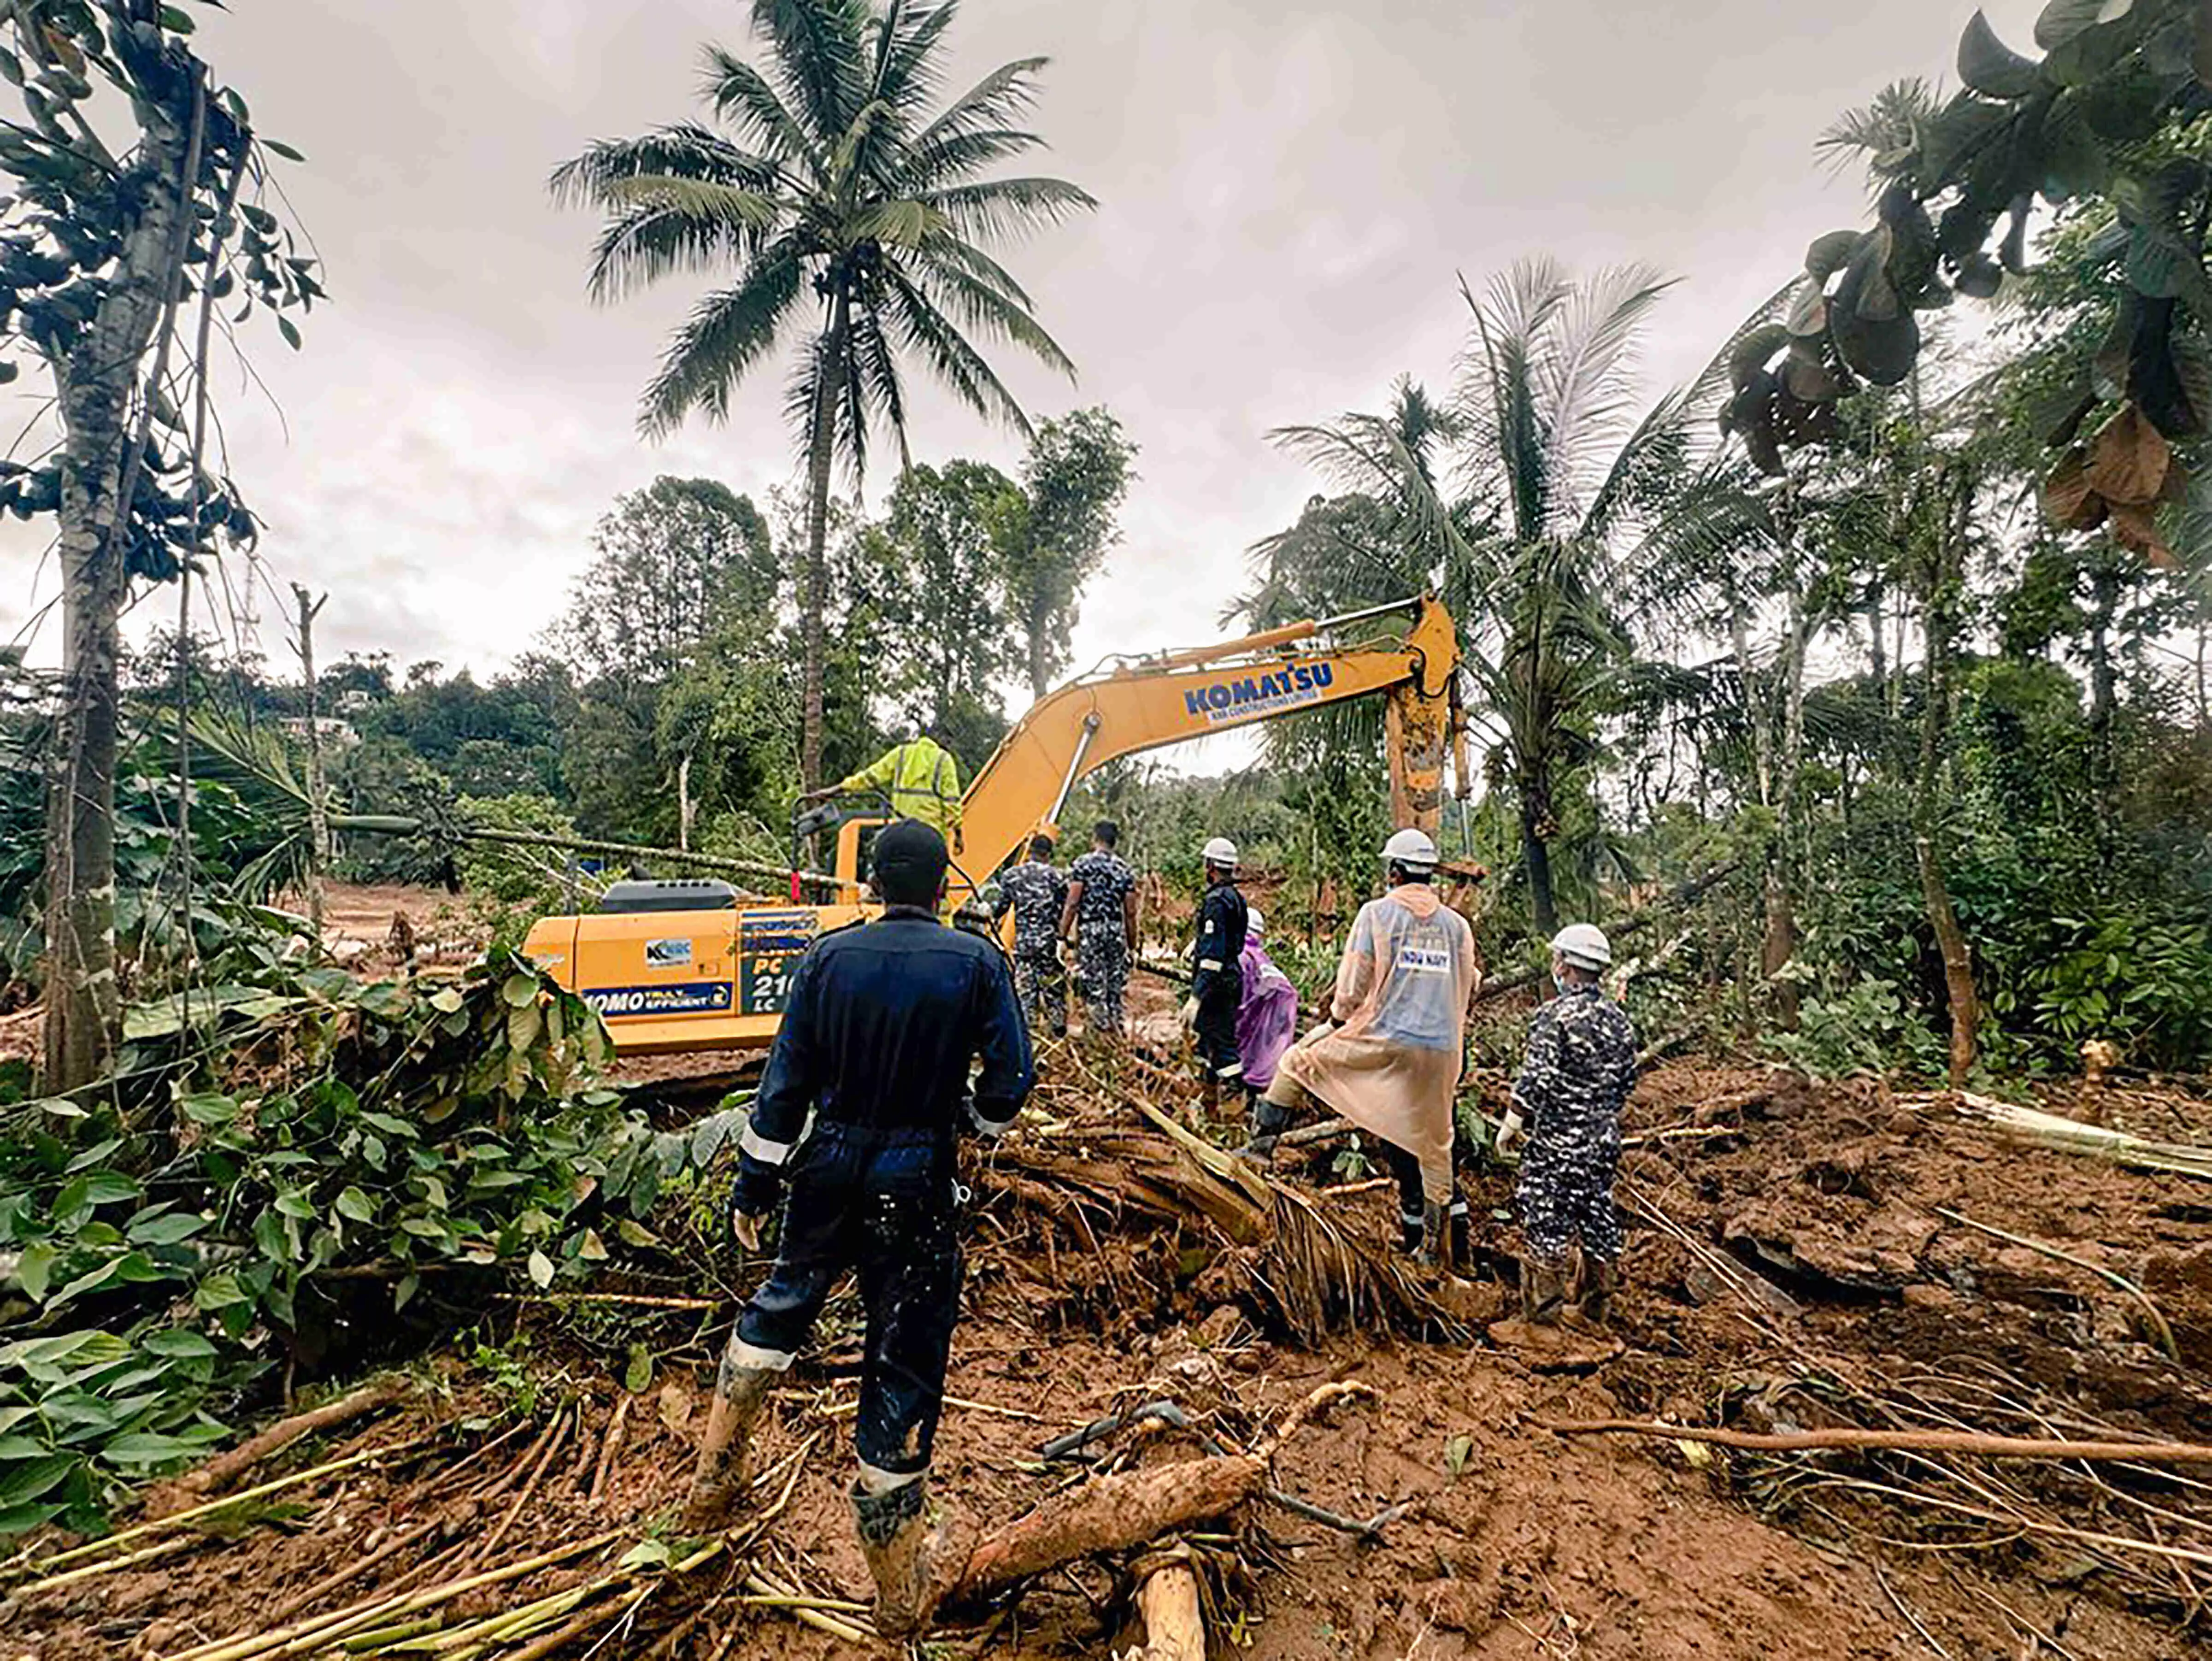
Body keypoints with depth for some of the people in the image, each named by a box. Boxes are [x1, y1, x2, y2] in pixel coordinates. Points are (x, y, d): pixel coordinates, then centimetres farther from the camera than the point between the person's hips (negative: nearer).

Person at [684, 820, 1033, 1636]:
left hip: (829, 1168, 3)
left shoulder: (829, 956, -4)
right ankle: (900, 1581, 24)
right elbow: (1012, 1077, -10)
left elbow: (787, 1076, -1)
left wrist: (755, 1181, 7)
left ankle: (714, 1478, 43)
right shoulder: (977, 962, -11)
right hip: (916, 1183, -3)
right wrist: (974, 1117, 11)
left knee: (783, 1302, 28)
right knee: (906, 1358, 9)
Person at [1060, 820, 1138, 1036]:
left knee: (1094, 985, -2)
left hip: (1090, 930, -4)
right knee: (1116, 984, 12)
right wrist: (1132, 945, 14)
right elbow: (1130, 912, 7)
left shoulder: (1083, 864, -3)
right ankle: (1117, 1032, 18)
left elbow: (1072, 904, -9)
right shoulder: (1125, 869, 8)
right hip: (1116, 931, 4)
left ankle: (1103, 1027, -12)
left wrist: (1062, 935, -5)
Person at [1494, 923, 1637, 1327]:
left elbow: (1535, 1081, -19)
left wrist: (1510, 1127, -9)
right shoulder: (1619, 1020, 5)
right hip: (1604, 1142, 7)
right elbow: (1628, 1081, 14)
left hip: (1556, 1142, -7)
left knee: (1546, 1222, 1)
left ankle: (1542, 1311, 7)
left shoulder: (1555, 1016, -18)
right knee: (1598, 1217, 16)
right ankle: (1597, 1306, 27)